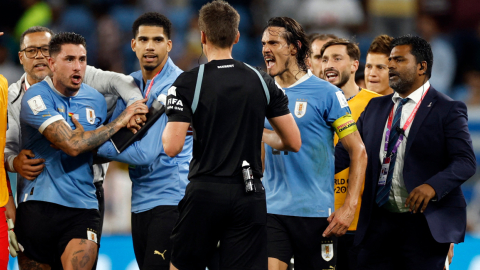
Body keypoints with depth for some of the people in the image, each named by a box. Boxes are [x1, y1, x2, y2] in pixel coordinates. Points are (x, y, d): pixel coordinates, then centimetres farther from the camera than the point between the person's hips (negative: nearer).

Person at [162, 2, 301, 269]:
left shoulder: (187, 83, -6)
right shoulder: (263, 82, 4)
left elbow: (173, 147, -12)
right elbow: (294, 142, 5)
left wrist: (166, 132, 10)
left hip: (205, 192, -2)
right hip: (250, 195, 2)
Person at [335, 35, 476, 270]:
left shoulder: (448, 110, -2)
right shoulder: (375, 107, 16)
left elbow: (465, 161, -11)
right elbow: (347, 150, 12)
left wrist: (432, 186, -28)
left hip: (424, 223, -5)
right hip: (379, 222, 5)